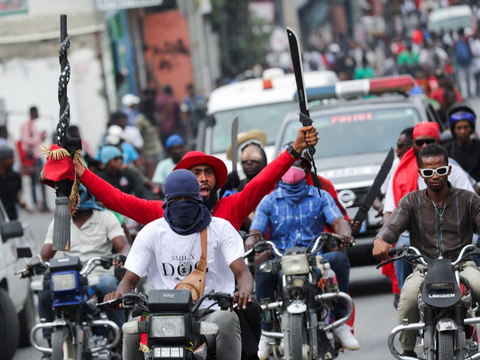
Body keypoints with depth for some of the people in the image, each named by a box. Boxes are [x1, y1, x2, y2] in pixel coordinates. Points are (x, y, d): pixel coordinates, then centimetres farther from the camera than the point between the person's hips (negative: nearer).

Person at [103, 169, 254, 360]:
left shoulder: (221, 228, 5)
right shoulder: (152, 232, 9)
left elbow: (242, 272, -5)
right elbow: (130, 279, 7)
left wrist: (245, 292, -31)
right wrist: (118, 295, -19)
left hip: (209, 315, -1)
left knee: (226, 319, -35)